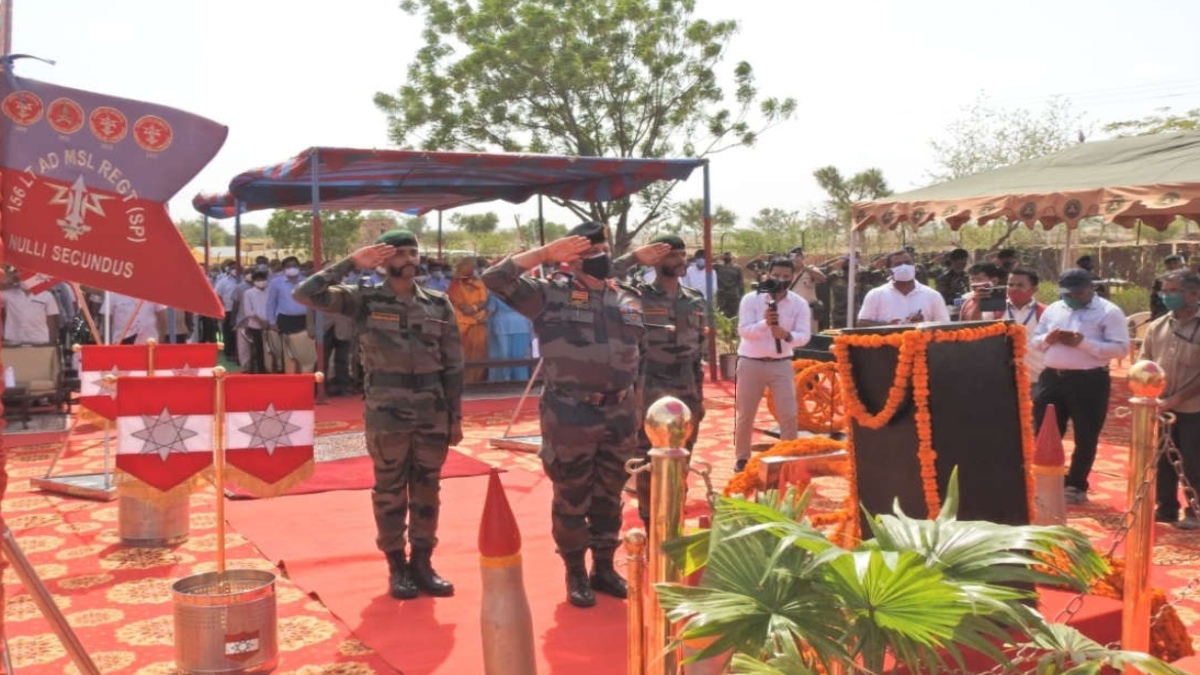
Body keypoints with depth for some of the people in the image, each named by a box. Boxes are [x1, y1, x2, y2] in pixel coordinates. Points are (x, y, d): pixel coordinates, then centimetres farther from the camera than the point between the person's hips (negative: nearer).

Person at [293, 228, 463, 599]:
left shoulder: (439, 304, 6)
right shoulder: (365, 300, -2)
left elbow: (453, 364, 7)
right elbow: (305, 293, -13)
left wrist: (456, 415, 4)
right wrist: (352, 262, -13)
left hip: (433, 411, 3)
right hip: (387, 412, -2)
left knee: (427, 489, 9)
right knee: (390, 491, 7)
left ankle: (422, 562, 21)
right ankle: (397, 566, 18)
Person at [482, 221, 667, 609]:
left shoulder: (629, 300, 9)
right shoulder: (550, 296, -6)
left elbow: (640, 357, 15)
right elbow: (495, 278, -16)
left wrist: (637, 409, 13)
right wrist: (546, 253, -18)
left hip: (619, 416, 5)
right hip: (570, 417, -4)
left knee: (609, 498, 16)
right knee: (571, 500, 7)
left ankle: (604, 568, 31)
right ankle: (576, 574, 23)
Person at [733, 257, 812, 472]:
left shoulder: (799, 304, -4)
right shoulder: (751, 299, -9)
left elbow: (804, 336, -11)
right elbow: (744, 330, -17)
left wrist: (786, 335, -32)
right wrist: (764, 323, -35)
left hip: (781, 364, 1)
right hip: (751, 362, -1)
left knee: (788, 414, -1)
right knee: (745, 415, 7)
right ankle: (742, 458, 23)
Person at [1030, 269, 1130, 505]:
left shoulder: (1109, 312, -5)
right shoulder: (1053, 309, 11)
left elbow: (1121, 348, -13)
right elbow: (1035, 341, 16)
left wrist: (1083, 343, -22)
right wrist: (1048, 338, -8)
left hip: (1090, 381, -4)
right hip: (1052, 378, 5)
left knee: (1085, 437, 7)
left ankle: (1076, 485, 22)